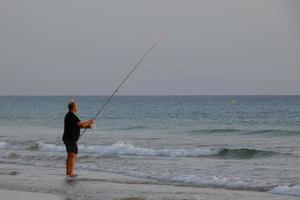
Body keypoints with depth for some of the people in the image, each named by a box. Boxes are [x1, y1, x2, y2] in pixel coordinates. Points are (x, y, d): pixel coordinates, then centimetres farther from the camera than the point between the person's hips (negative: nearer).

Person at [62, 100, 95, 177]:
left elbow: (78, 125, 19)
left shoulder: (68, 115, 14)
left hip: (67, 138, 11)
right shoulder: (72, 116, -19)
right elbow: (81, 124, -23)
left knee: (69, 156, 17)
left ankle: (68, 171, 22)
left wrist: (87, 126, 8)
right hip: (71, 139, -11)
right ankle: (71, 173, -14)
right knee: (73, 155, -11)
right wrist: (89, 121, -6)